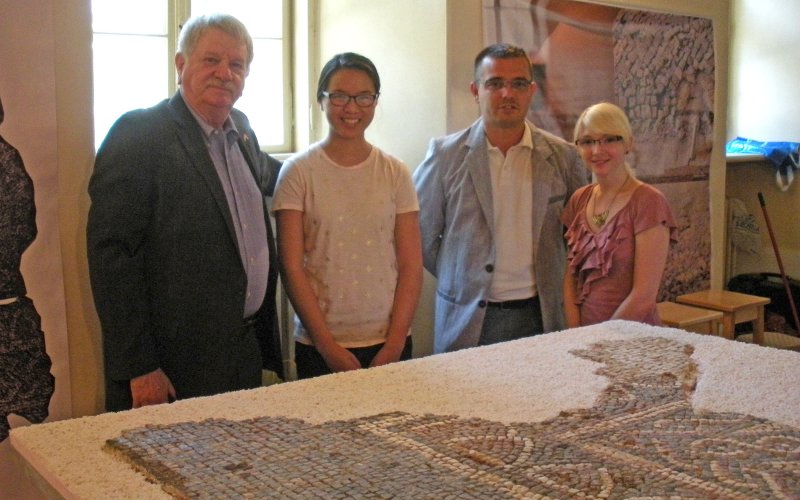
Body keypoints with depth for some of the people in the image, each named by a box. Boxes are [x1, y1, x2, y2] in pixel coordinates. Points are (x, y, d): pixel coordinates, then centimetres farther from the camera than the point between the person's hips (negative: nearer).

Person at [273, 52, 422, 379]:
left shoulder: (395, 174, 2)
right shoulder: (298, 172, -4)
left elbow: (411, 266, 0)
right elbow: (291, 267, -7)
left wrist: (395, 343, -8)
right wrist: (327, 345, -10)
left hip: (389, 343, 2)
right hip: (319, 345, -2)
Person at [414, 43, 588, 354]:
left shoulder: (562, 156, 2)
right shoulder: (445, 155, -4)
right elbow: (420, 234, 2)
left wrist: (551, 280, 7)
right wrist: (461, 279, 2)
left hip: (539, 316, 2)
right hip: (467, 320, -1)